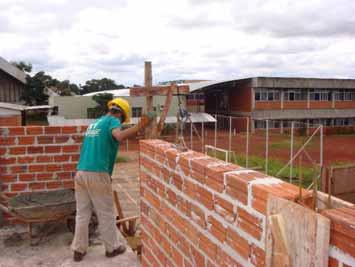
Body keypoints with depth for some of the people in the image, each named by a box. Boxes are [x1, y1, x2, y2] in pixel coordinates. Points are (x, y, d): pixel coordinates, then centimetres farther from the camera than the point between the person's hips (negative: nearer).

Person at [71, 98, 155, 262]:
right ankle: (112, 248, 20)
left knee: (82, 213, 14)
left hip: (80, 172, 7)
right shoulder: (113, 121, -2)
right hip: (97, 174, -7)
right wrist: (139, 127, -28)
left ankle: (79, 250, 21)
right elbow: (120, 136, -25)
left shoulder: (94, 123, 23)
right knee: (106, 214, 7)